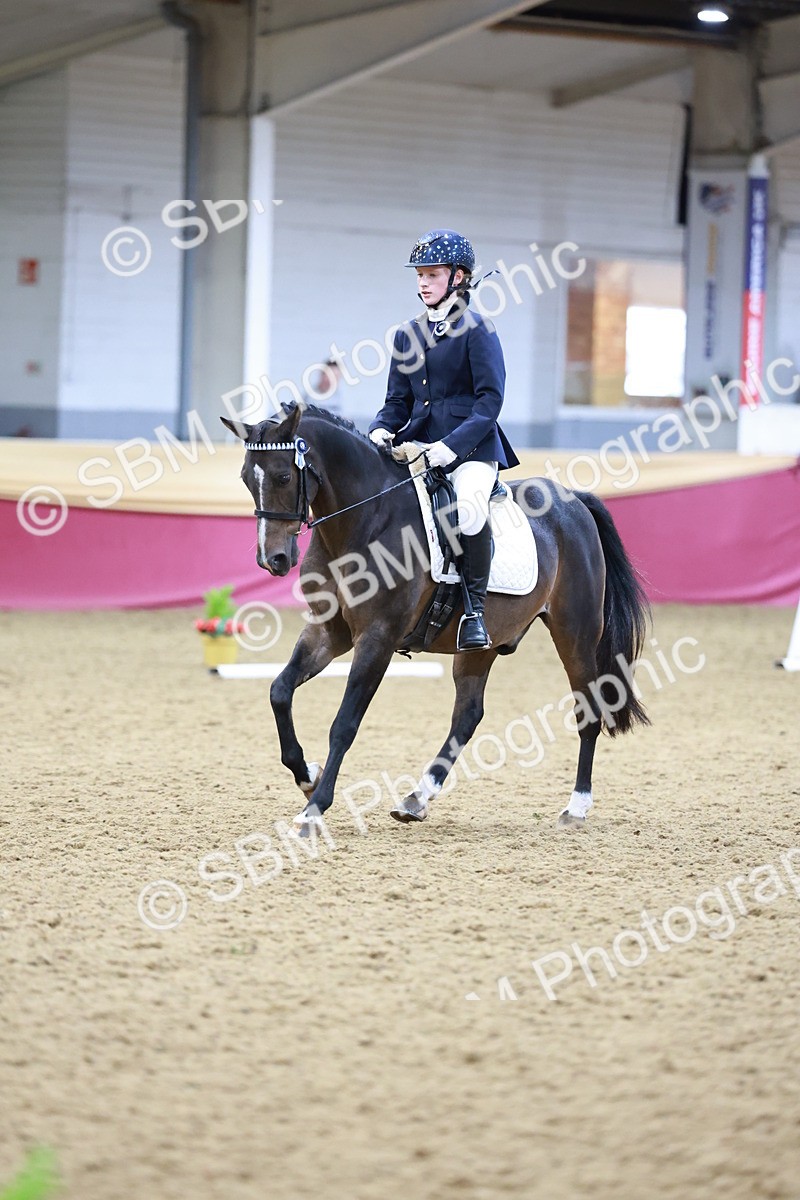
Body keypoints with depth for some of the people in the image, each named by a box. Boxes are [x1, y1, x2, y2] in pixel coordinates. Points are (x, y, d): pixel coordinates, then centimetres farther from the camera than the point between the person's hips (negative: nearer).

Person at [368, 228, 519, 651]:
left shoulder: (477, 330, -4)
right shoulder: (409, 335, 15)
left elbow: (490, 398, -11)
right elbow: (398, 401, 17)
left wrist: (453, 444, -22)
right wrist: (382, 430, -6)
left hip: (472, 447, -7)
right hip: (418, 445, 7)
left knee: (468, 509, -35)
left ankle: (475, 609, -21)